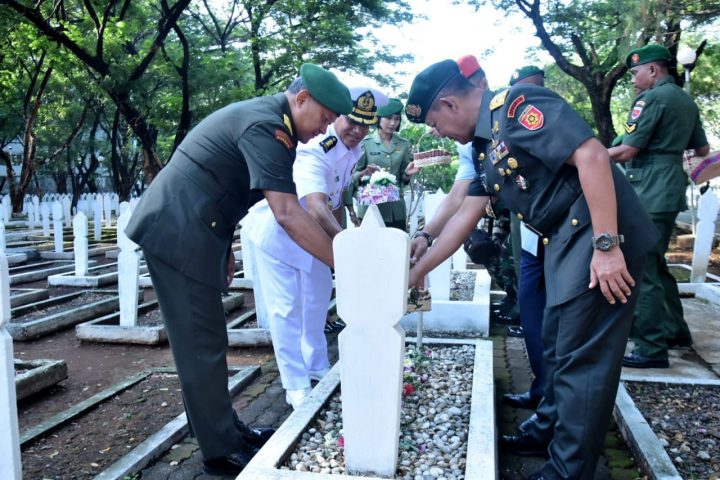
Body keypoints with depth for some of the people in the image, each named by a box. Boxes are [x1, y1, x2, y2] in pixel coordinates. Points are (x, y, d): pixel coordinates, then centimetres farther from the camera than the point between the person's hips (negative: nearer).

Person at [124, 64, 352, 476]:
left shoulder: (261, 116, 15)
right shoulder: (267, 127, -18)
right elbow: (287, 214, -26)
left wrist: (224, 246, 20)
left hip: (181, 230, 11)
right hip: (180, 235, -11)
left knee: (205, 341, 16)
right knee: (204, 346, -3)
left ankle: (223, 429, 28)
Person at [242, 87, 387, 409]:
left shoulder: (354, 148, -8)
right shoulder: (315, 150, -34)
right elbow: (316, 208, -49)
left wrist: (339, 235, 6)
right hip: (276, 231, -8)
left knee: (319, 296, 17)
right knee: (286, 307, -7)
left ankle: (317, 368, 34)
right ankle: (296, 386, 7)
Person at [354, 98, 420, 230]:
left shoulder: (404, 144, 8)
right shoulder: (365, 143, 0)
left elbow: (404, 180, 10)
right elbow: (354, 176, 1)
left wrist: (407, 173, -11)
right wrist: (365, 173, -19)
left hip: (396, 210, 3)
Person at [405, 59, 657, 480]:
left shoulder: (516, 106, -14)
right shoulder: (486, 145, 15)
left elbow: (591, 155, -24)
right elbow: (466, 216, 19)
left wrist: (607, 245, -26)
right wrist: (419, 270, 22)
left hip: (601, 240, -10)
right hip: (566, 242, 10)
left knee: (581, 358, -2)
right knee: (557, 346, 20)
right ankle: (549, 431, 38)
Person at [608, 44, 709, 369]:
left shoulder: (650, 98, -10)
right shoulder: (686, 101, 18)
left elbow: (627, 151, -15)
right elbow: (702, 150, 23)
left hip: (649, 195, -10)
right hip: (670, 192, 10)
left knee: (641, 270, -7)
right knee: (655, 264, 19)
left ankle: (651, 349, -5)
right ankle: (676, 330, 29)